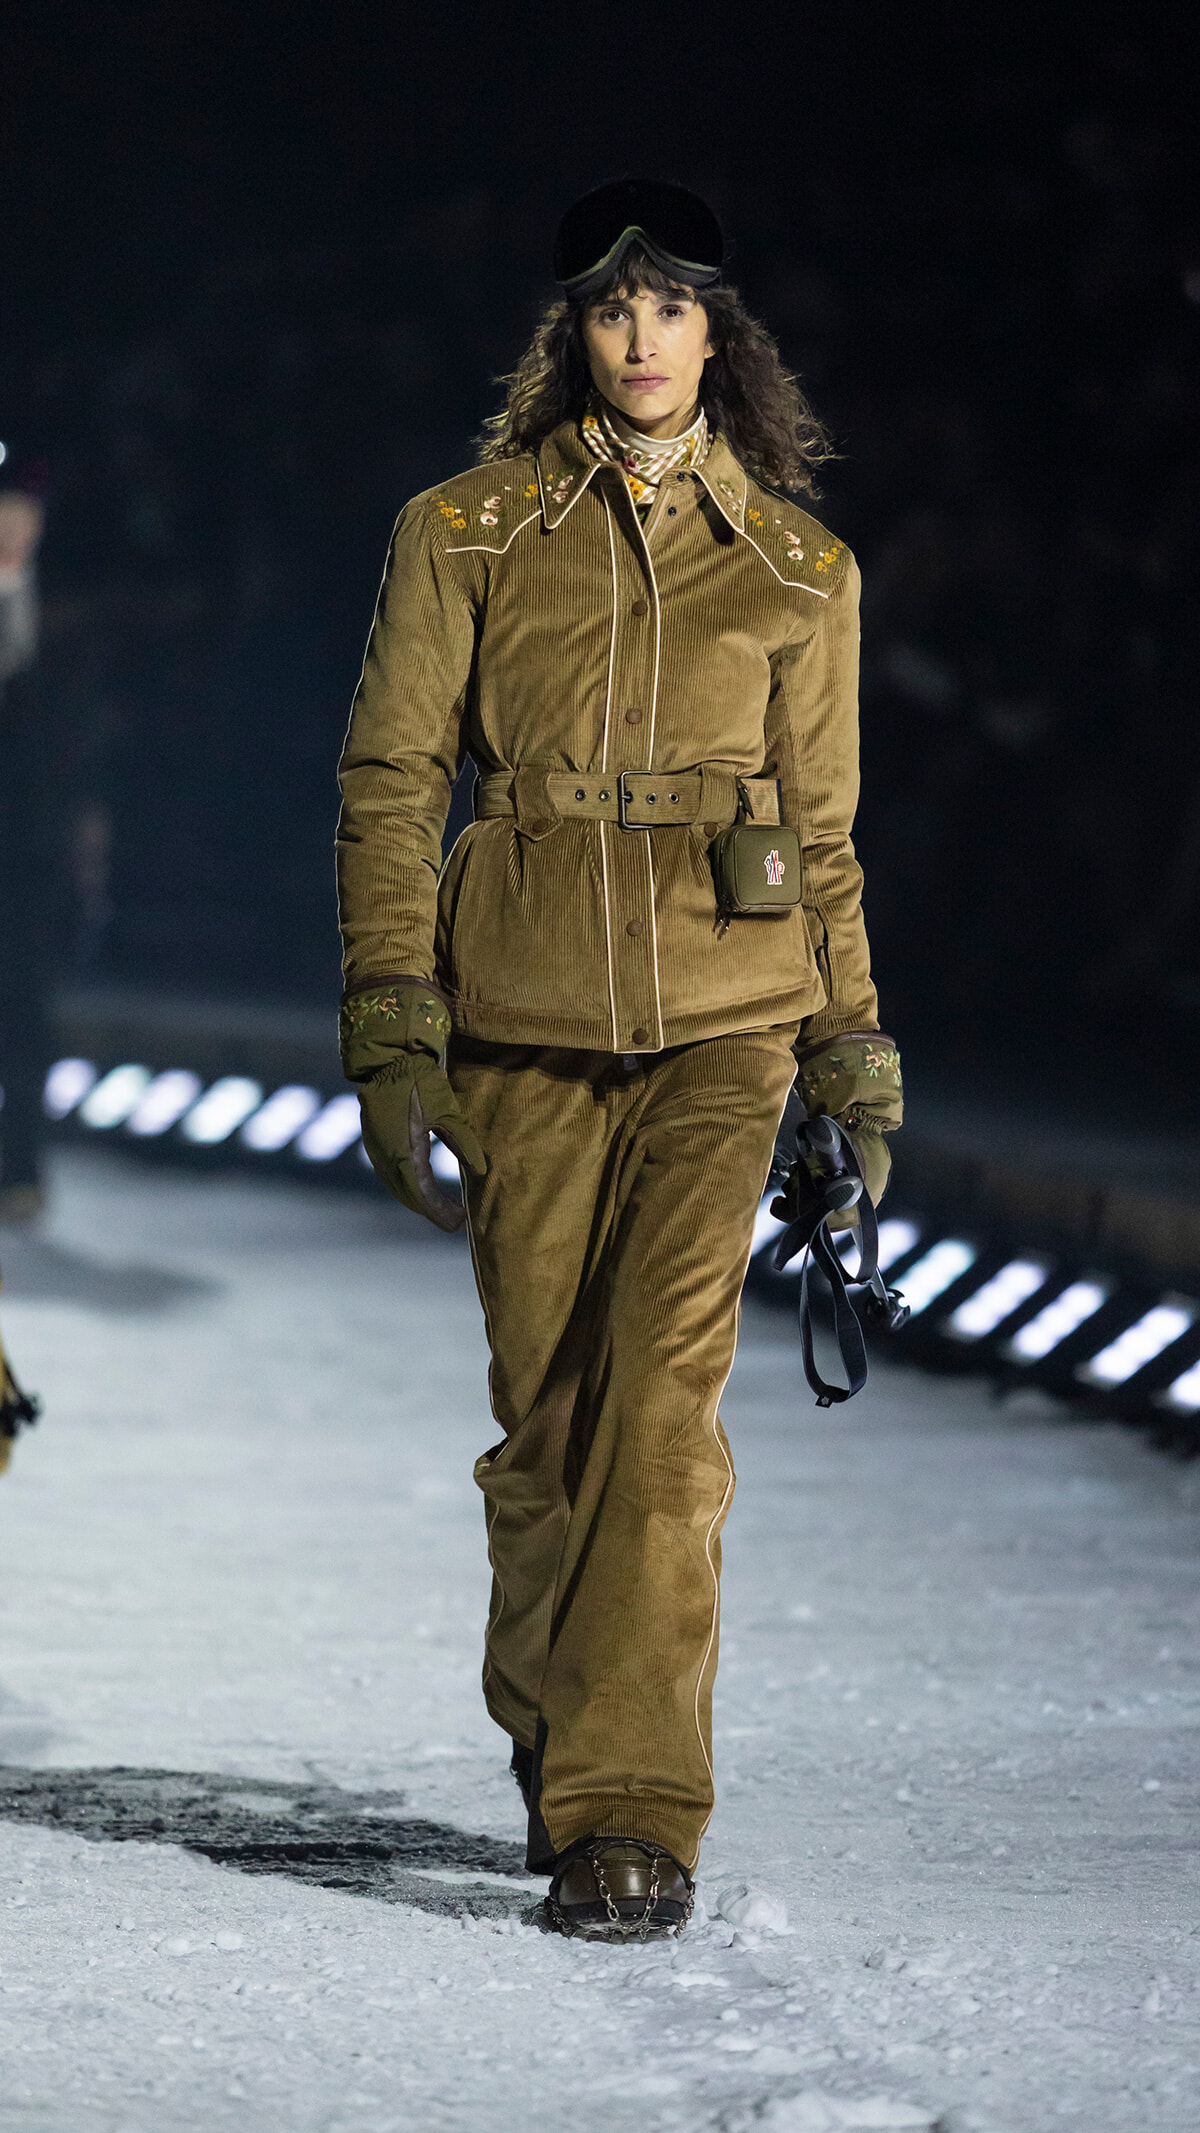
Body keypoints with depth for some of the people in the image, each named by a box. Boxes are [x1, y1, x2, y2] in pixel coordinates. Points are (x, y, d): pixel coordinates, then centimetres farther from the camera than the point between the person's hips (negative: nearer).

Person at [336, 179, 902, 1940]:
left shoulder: (798, 568, 10)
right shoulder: (466, 535, 5)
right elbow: (390, 784, 4)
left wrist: (858, 1061, 14)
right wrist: (394, 1038, -5)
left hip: (723, 1010, 0)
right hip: (522, 1015, 1)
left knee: (664, 1388, -16)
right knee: (546, 1410, 3)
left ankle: (633, 1809, -17)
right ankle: (558, 1753, 24)